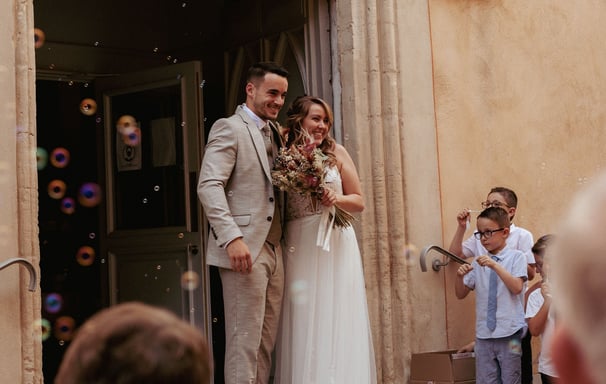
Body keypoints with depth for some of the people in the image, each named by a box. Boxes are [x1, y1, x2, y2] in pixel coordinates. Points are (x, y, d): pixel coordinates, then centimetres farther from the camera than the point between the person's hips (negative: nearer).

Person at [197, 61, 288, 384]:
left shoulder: (274, 134, 21)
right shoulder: (229, 128, -4)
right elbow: (209, 186, -15)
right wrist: (233, 238, -24)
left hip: (272, 249, 8)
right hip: (244, 249, -8)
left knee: (266, 342, 8)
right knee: (244, 340, -7)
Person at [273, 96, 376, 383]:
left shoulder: (336, 153, 4)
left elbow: (359, 202, 7)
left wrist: (336, 199, -10)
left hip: (335, 245, 0)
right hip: (299, 247, 0)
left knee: (336, 322, -1)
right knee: (303, 325, 0)